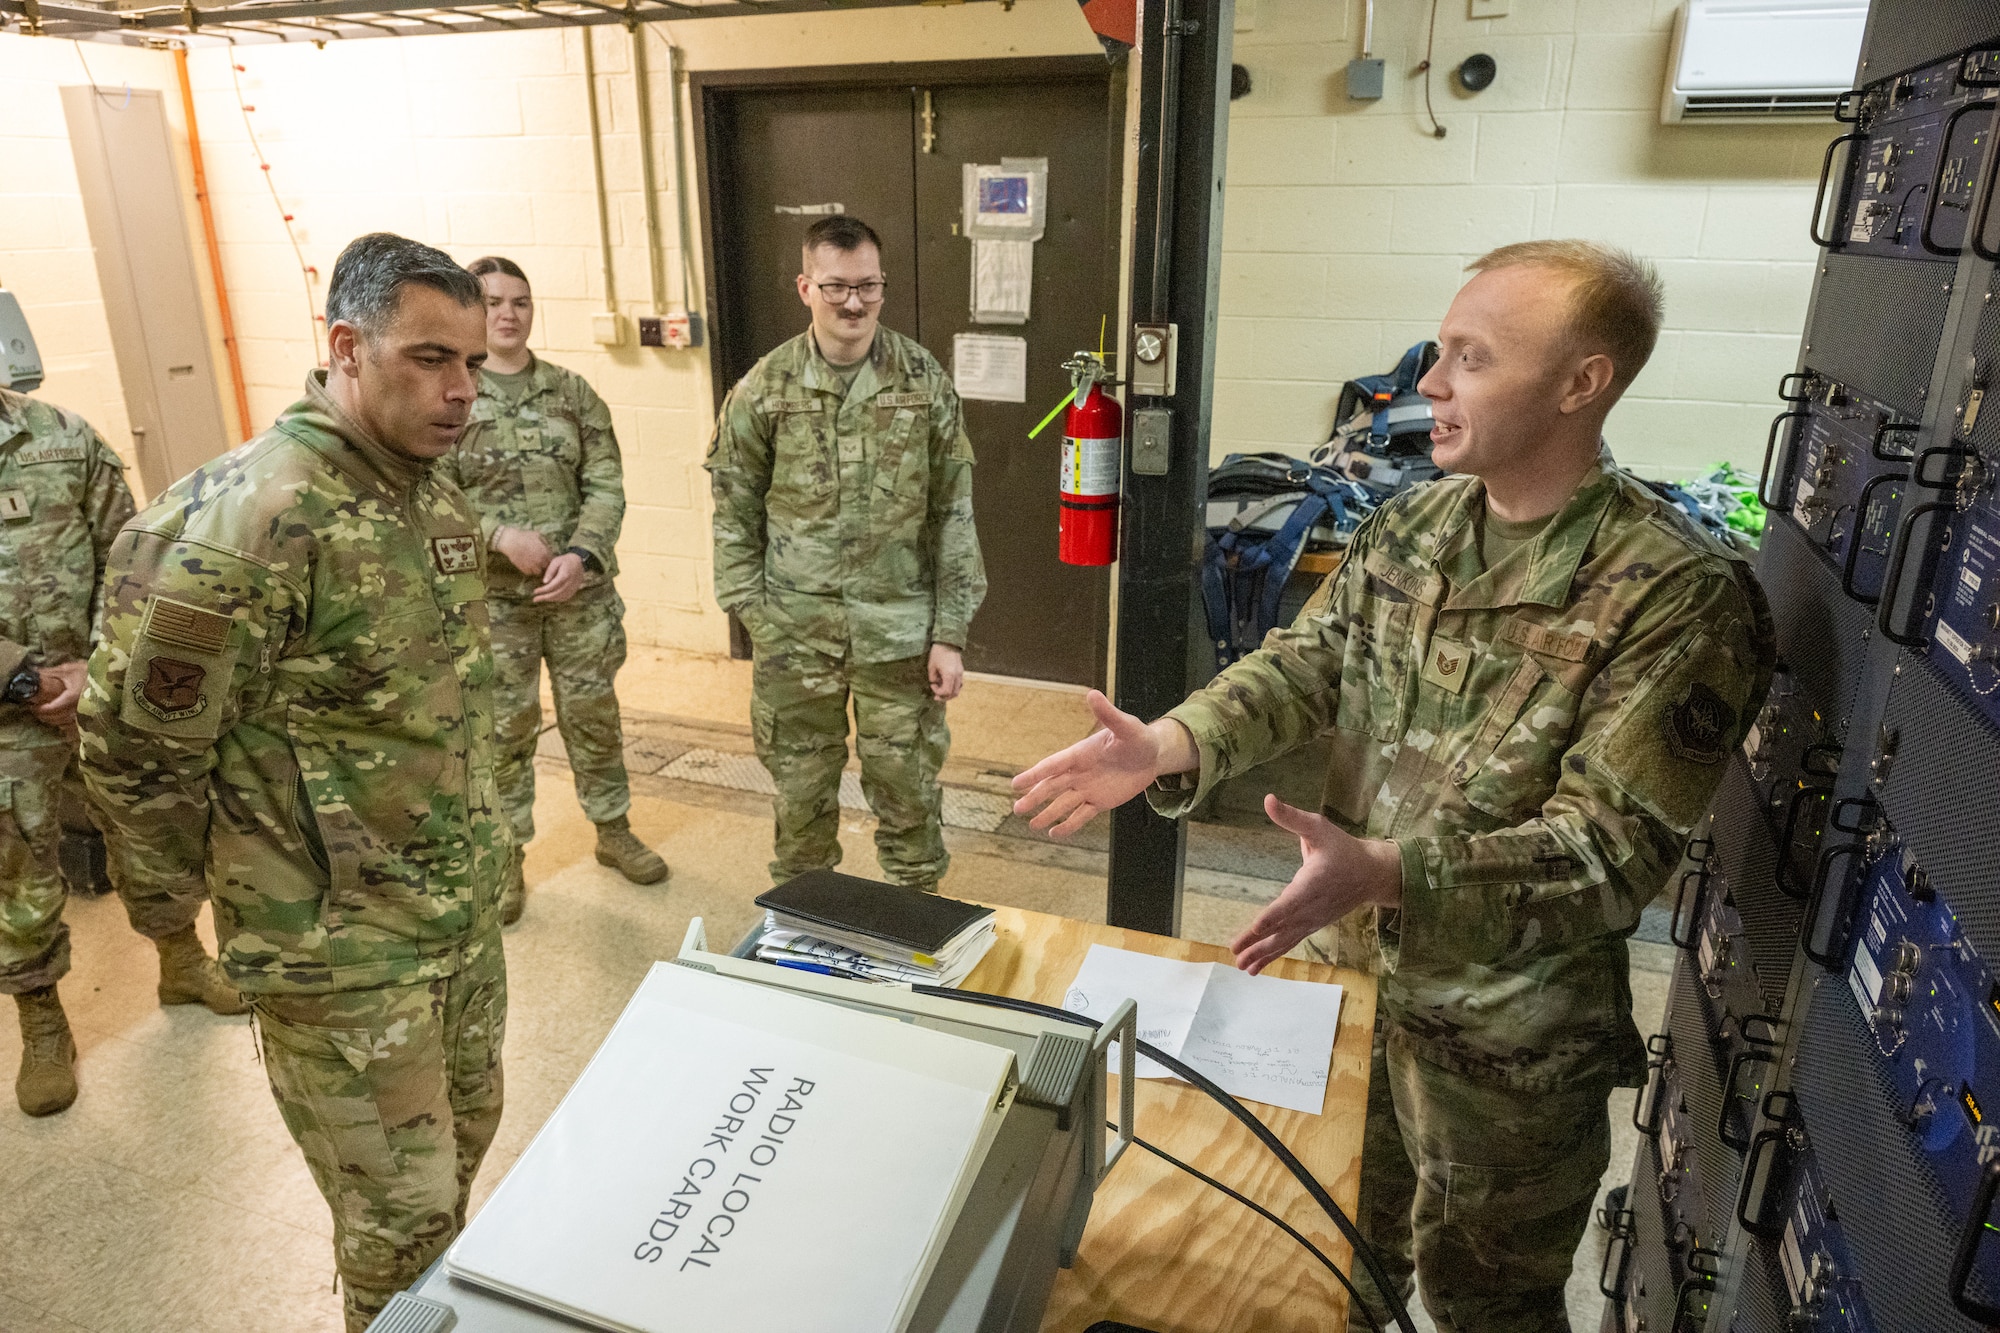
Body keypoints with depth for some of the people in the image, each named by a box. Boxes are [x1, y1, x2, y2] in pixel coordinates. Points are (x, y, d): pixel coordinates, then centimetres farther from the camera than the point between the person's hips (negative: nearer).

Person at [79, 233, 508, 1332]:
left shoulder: (433, 495, 3)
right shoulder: (247, 519, -24)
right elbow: (134, 744, -16)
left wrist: (472, 850, 16)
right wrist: (192, 888, -3)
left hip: (465, 912, 8)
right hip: (342, 951, -8)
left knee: (466, 1140, 25)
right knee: (402, 1222, 7)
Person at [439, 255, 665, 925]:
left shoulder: (572, 392, 4)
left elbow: (606, 485, -1)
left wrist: (582, 555, -14)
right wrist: (502, 535, -19)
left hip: (580, 587, 2)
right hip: (493, 594, -2)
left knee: (593, 713, 12)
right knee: (504, 726, 8)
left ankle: (613, 831, 30)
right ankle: (506, 856, 24)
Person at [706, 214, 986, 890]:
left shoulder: (925, 383, -3)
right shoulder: (764, 390, -2)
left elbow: (954, 514, 0)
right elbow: (735, 512, 4)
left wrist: (950, 633, -3)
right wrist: (755, 615, -2)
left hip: (899, 631, 0)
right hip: (794, 633, 1)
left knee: (908, 789, 9)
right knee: (800, 790, 14)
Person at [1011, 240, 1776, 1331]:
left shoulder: (1675, 595, -22)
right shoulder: (1413, 525, -1)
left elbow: (1613, 846, -25)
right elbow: (1303, 666, -1)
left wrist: (1382, 872, -38)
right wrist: (1170, 746, -20)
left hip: (1506, 1040, -5)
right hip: (1347, 973, 5)